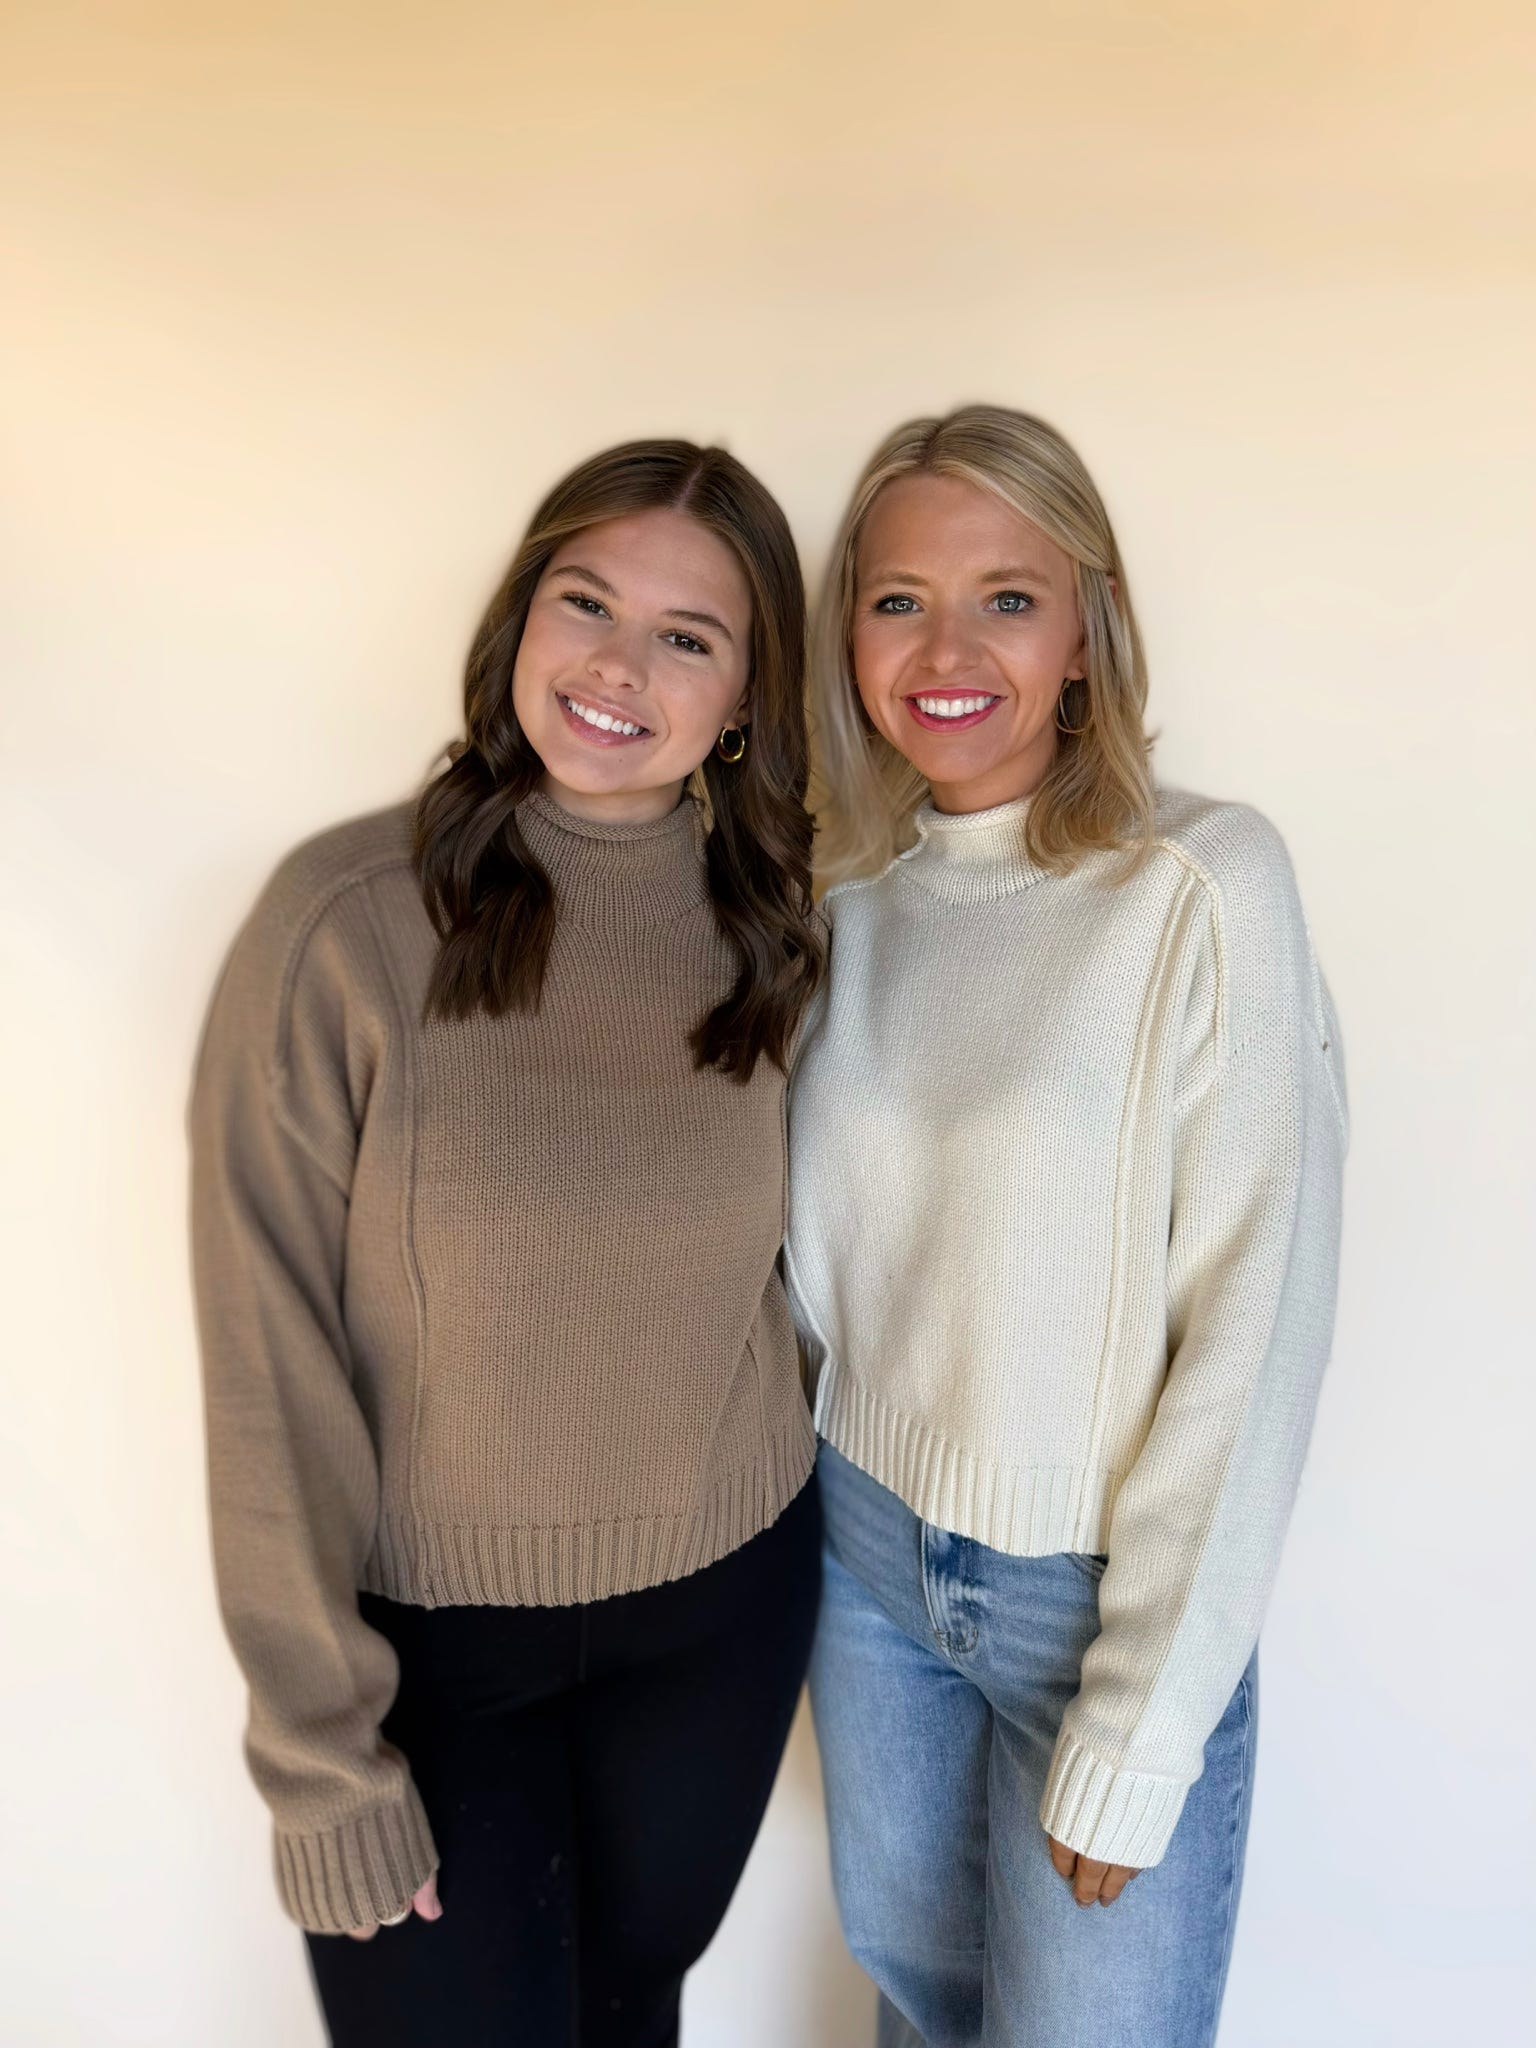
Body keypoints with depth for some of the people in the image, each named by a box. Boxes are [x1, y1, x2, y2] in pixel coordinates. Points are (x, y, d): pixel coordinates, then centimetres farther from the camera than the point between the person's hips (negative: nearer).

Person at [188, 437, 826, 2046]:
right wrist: (322, 1757, -11)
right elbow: (270, 1369, -16)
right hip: (429, 1631, -3)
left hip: (724, 1605, 4)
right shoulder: (346, 921, -20)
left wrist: (778, 1520, 7)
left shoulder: (763, 921, -6)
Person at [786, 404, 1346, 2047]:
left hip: (1103, 1592, -4)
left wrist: (1135, 1741, -14)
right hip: (868, 1546, 5)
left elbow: (1255, 1335, -18)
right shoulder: (854, 896, -3)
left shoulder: (1202, 891, -19)